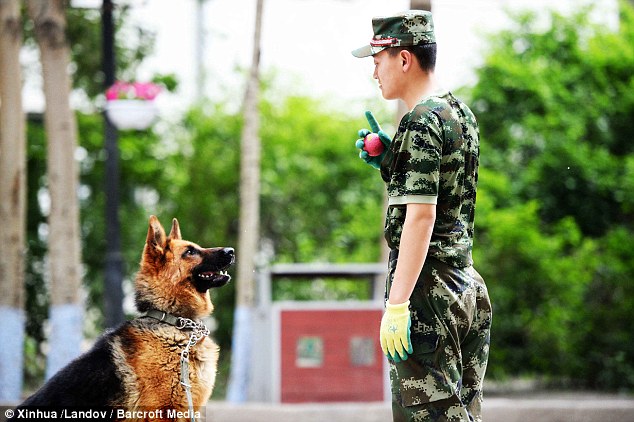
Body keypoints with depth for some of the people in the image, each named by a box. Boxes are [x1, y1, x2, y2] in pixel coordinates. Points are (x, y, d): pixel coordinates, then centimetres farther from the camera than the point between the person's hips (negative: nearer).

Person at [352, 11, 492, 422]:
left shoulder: (422, 123, -15)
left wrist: (396, 305, -23)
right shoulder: (462, 114, 14)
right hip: (467, 287, 10)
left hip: (427, 291, -10)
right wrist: (387, 160, 13)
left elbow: (421, 218, -21)